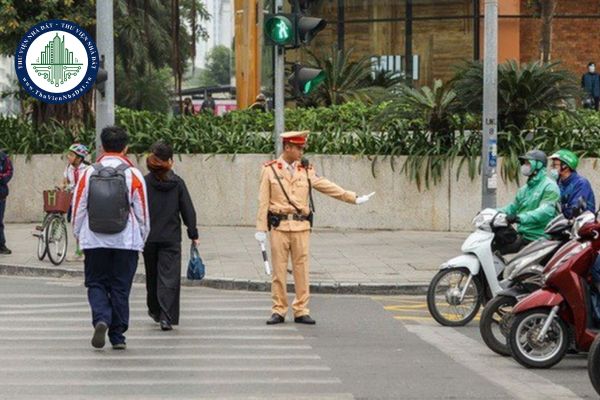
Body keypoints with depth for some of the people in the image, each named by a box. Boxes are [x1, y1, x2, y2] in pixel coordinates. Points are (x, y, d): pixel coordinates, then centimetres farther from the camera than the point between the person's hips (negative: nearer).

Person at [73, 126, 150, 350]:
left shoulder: (88, 174, -2)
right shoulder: (133, 175, -4)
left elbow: (78, 209, 3)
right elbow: (142, 213, 0)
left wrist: (78, 236, 16)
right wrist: (142, 240, 13)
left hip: (94, 241, 0)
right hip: (126, 242, 0)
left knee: (96, 283, 12)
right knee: (120, 287, 7)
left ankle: (101, 319, -13)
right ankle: (117, 337, 10)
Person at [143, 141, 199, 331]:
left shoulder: (144, 182, -4)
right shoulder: (177, 183, -2)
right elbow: (188, 210, 0)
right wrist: (193, 234, 7)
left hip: (149, 237, 1)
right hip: (171, 238, -1)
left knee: (152, 274, 18)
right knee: (169, 277, -3)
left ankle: (155, 310, 32)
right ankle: (166, 317, -14)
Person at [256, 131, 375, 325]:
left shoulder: (306, 170, 9)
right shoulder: (270, 170, 1)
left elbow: (328, 187, 11)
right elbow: (263, 201, 1)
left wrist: (354, 198, 8)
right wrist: (261, 228, -3)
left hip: (301, 227, 2)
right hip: (279, 226, -2)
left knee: (301, 269, 2)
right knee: (279, 270, 1)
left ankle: (301, 311, 8)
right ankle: (279, 311, 9)